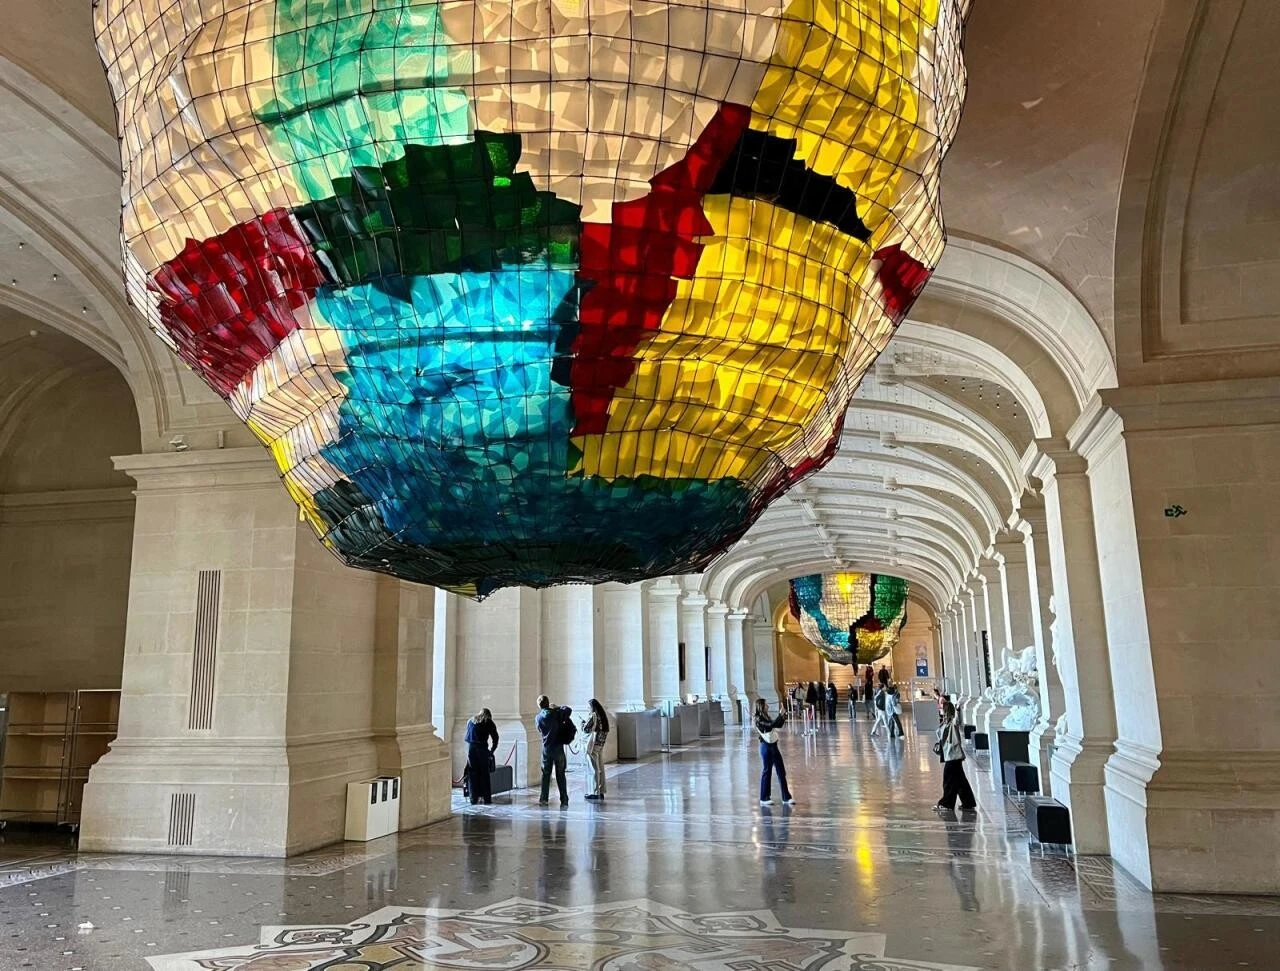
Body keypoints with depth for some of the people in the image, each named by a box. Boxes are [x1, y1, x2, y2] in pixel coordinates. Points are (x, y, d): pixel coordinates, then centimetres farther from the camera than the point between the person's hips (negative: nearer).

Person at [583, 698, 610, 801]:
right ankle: (601, 792, 15)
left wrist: (583, 725, 5)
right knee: (601, 768, 11)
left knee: (594, 769, -2)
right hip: (601, 745, 8)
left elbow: (586, 729, -17)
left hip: (593, 745, -8)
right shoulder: (603, 716, 9)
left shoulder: (593, 716, -14)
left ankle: (595, 792, 1)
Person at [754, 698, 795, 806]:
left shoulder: (766, 717, 12)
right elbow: (771, 725, -27)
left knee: (781, 771, 8)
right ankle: (764, 798, 12)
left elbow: (778, 725, 19)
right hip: (766, 747, -8)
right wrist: (780, 715, -23)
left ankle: (786, 797, 14)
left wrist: (783, 717, 4)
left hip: (773, 746, 8)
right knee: (767, 772, 1)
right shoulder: (759, 719, -14)